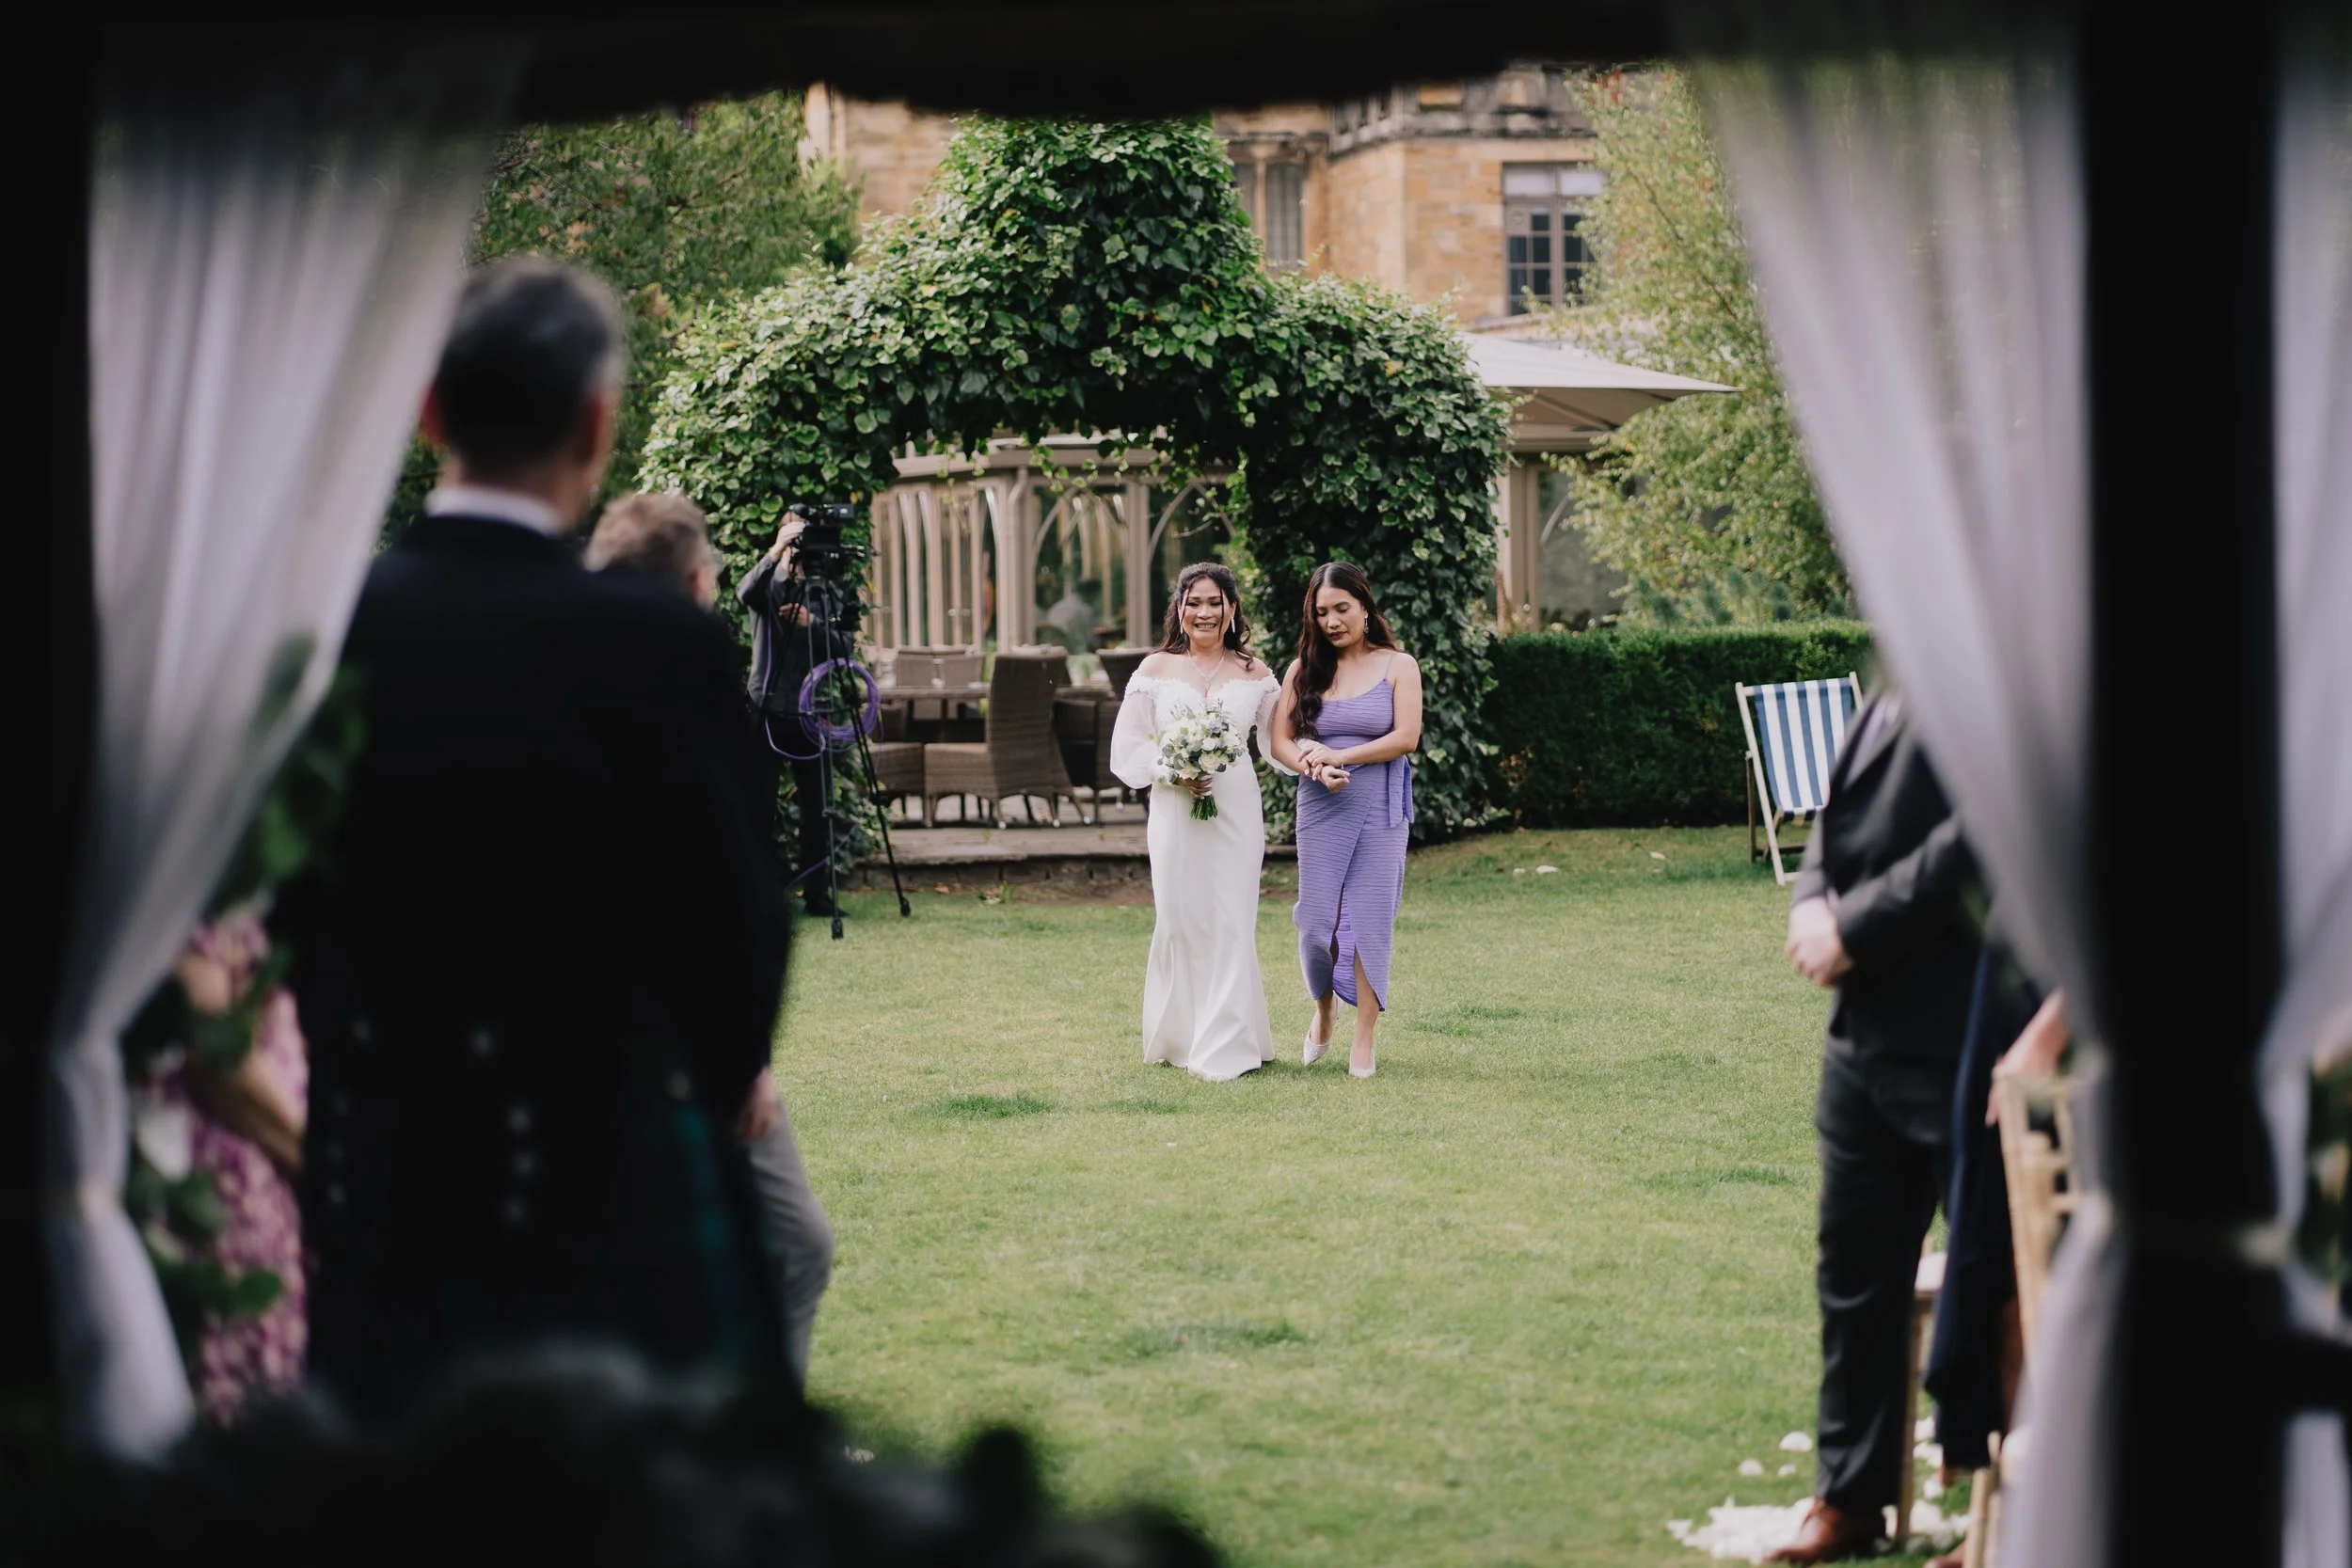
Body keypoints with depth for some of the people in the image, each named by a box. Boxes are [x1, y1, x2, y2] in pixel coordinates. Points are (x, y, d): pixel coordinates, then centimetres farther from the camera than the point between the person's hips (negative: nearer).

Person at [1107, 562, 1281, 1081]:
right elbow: (1128, 748, 4)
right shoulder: (1155, 671, 5)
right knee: (1179, 921, 1)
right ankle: (1178, 1036, 15)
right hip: (1173, 811, 0)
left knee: (1230, 924, -4)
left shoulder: (1254, 674, 7)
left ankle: (1224, 1048, 0)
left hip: (1236, 809, 0)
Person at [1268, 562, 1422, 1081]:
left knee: (1368, 920, -2)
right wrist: (1314, 768, -16)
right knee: (1318, 922, 0)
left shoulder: (1398, 666, 2)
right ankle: (1323, 1014, 27)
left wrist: (1337, 755, -12)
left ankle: (1365, 1040, 5)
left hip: (1381, 810, -2)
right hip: (1320, 810, 2)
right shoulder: (1304, 669, 8)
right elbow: (1280, 741, 4)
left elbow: (1406, 737, -8)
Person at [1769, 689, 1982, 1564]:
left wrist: (1855, 930, -17)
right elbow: (1839, 815, 18)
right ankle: (1851, 1498, 27)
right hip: (1866, 1027, 9)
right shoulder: (1893, 694, 13)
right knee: (1855, 1263, 15)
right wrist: (1812, 904, -3)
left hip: (1961, 1040, -9)